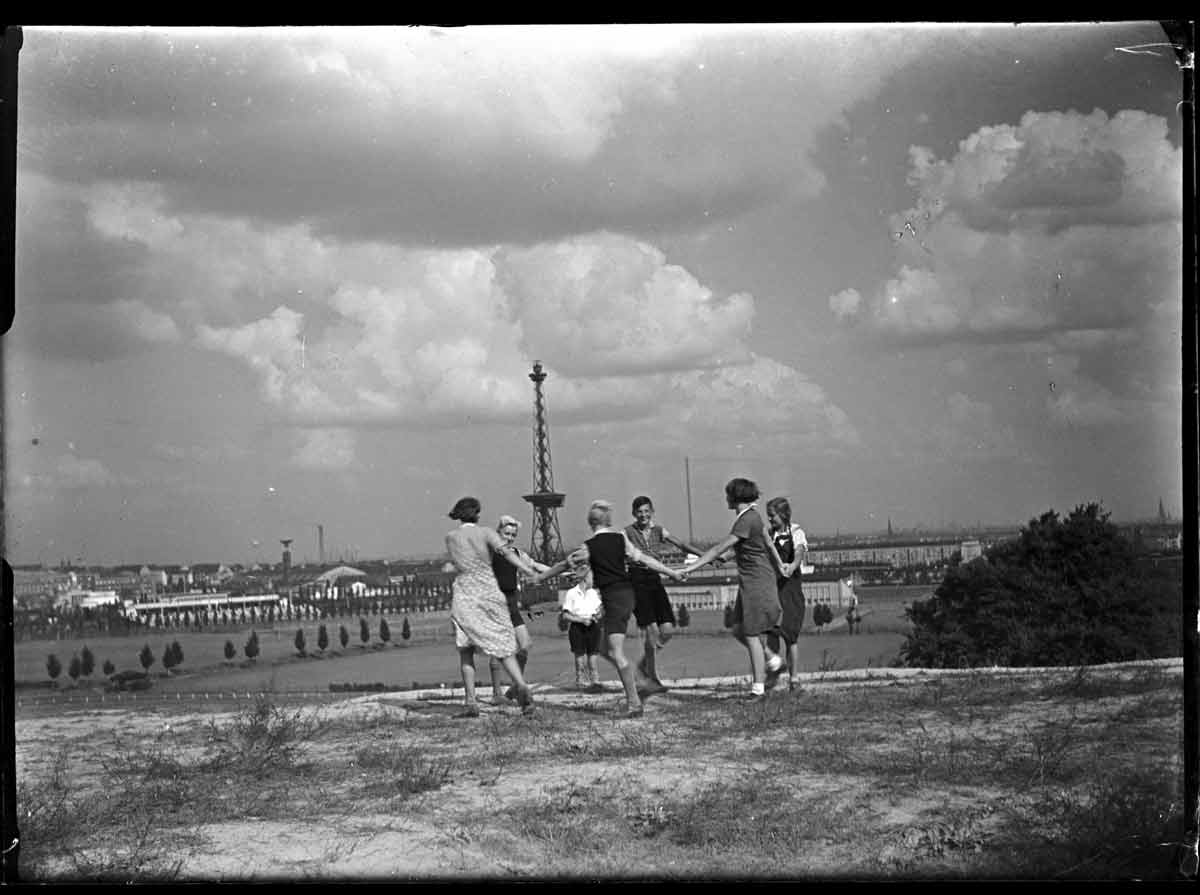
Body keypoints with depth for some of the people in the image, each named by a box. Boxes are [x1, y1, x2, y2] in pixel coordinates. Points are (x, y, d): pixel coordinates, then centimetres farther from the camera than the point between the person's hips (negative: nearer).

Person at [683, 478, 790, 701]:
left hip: (756, 581, -9)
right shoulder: (752, 516, 10)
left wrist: (692, 567, -20)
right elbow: (768, 543, 21)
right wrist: (779, 567, 33)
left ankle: (758, 689, -1)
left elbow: (720, 549, -21)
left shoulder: (746, 521, -18)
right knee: (738, 629, 13)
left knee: (751, 634, -5)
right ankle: (773, 661, 23)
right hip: (749, 581, 9)